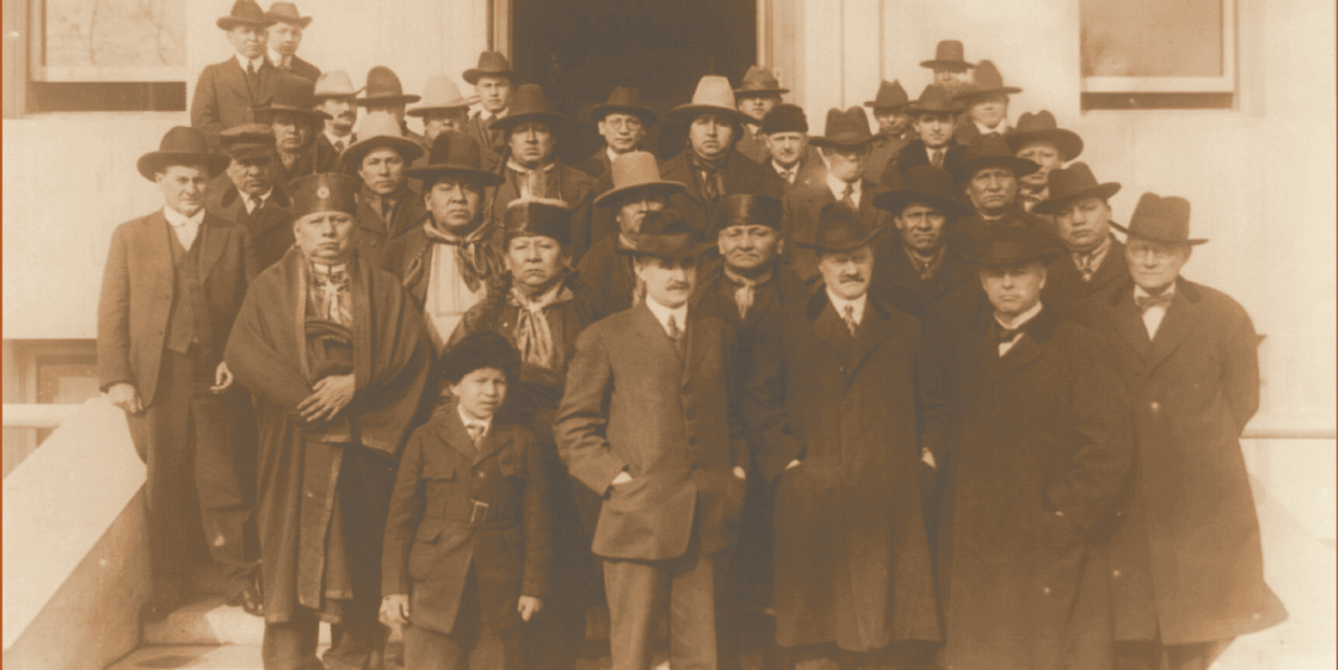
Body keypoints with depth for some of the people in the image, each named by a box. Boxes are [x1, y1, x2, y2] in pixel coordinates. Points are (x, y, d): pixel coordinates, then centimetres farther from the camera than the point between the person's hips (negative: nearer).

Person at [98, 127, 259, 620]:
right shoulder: (130, 237, 9)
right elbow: (112, 314, 4)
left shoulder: (235, 237, 9)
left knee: (222, 483, 1)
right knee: (165, 487, 7)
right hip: (156, 380, 0)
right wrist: (116, 377, -6)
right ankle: (168, 587, 19)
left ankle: (238, 579, 13)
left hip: (216, 379, 0)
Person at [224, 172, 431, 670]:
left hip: (362, 447, 1)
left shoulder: (383, 289, 10)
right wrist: (306, 397, -14)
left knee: (358, 552, 5)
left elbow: (411, 353, -1)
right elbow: (242, 353, -4)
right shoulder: (271, 287, 8)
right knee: (291, 550, -1)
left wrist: (355, 385, -14)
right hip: (293, 446, 0)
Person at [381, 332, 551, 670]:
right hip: (434, 590, -1)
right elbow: (400, 517, 4)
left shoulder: (521, 443, 7)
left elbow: (537, 522, 5)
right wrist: (394, 588, -1)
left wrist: (534, 587, 1)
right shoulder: (426, 439, 4)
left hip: (499, 591, 1)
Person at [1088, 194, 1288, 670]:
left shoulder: (1225, 317, 2)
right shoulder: (1095, 316, 4)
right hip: (1122, 504, 1)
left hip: (1202, 502, 0)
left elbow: (1243, 400, 6)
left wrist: (1198, 451, 2)